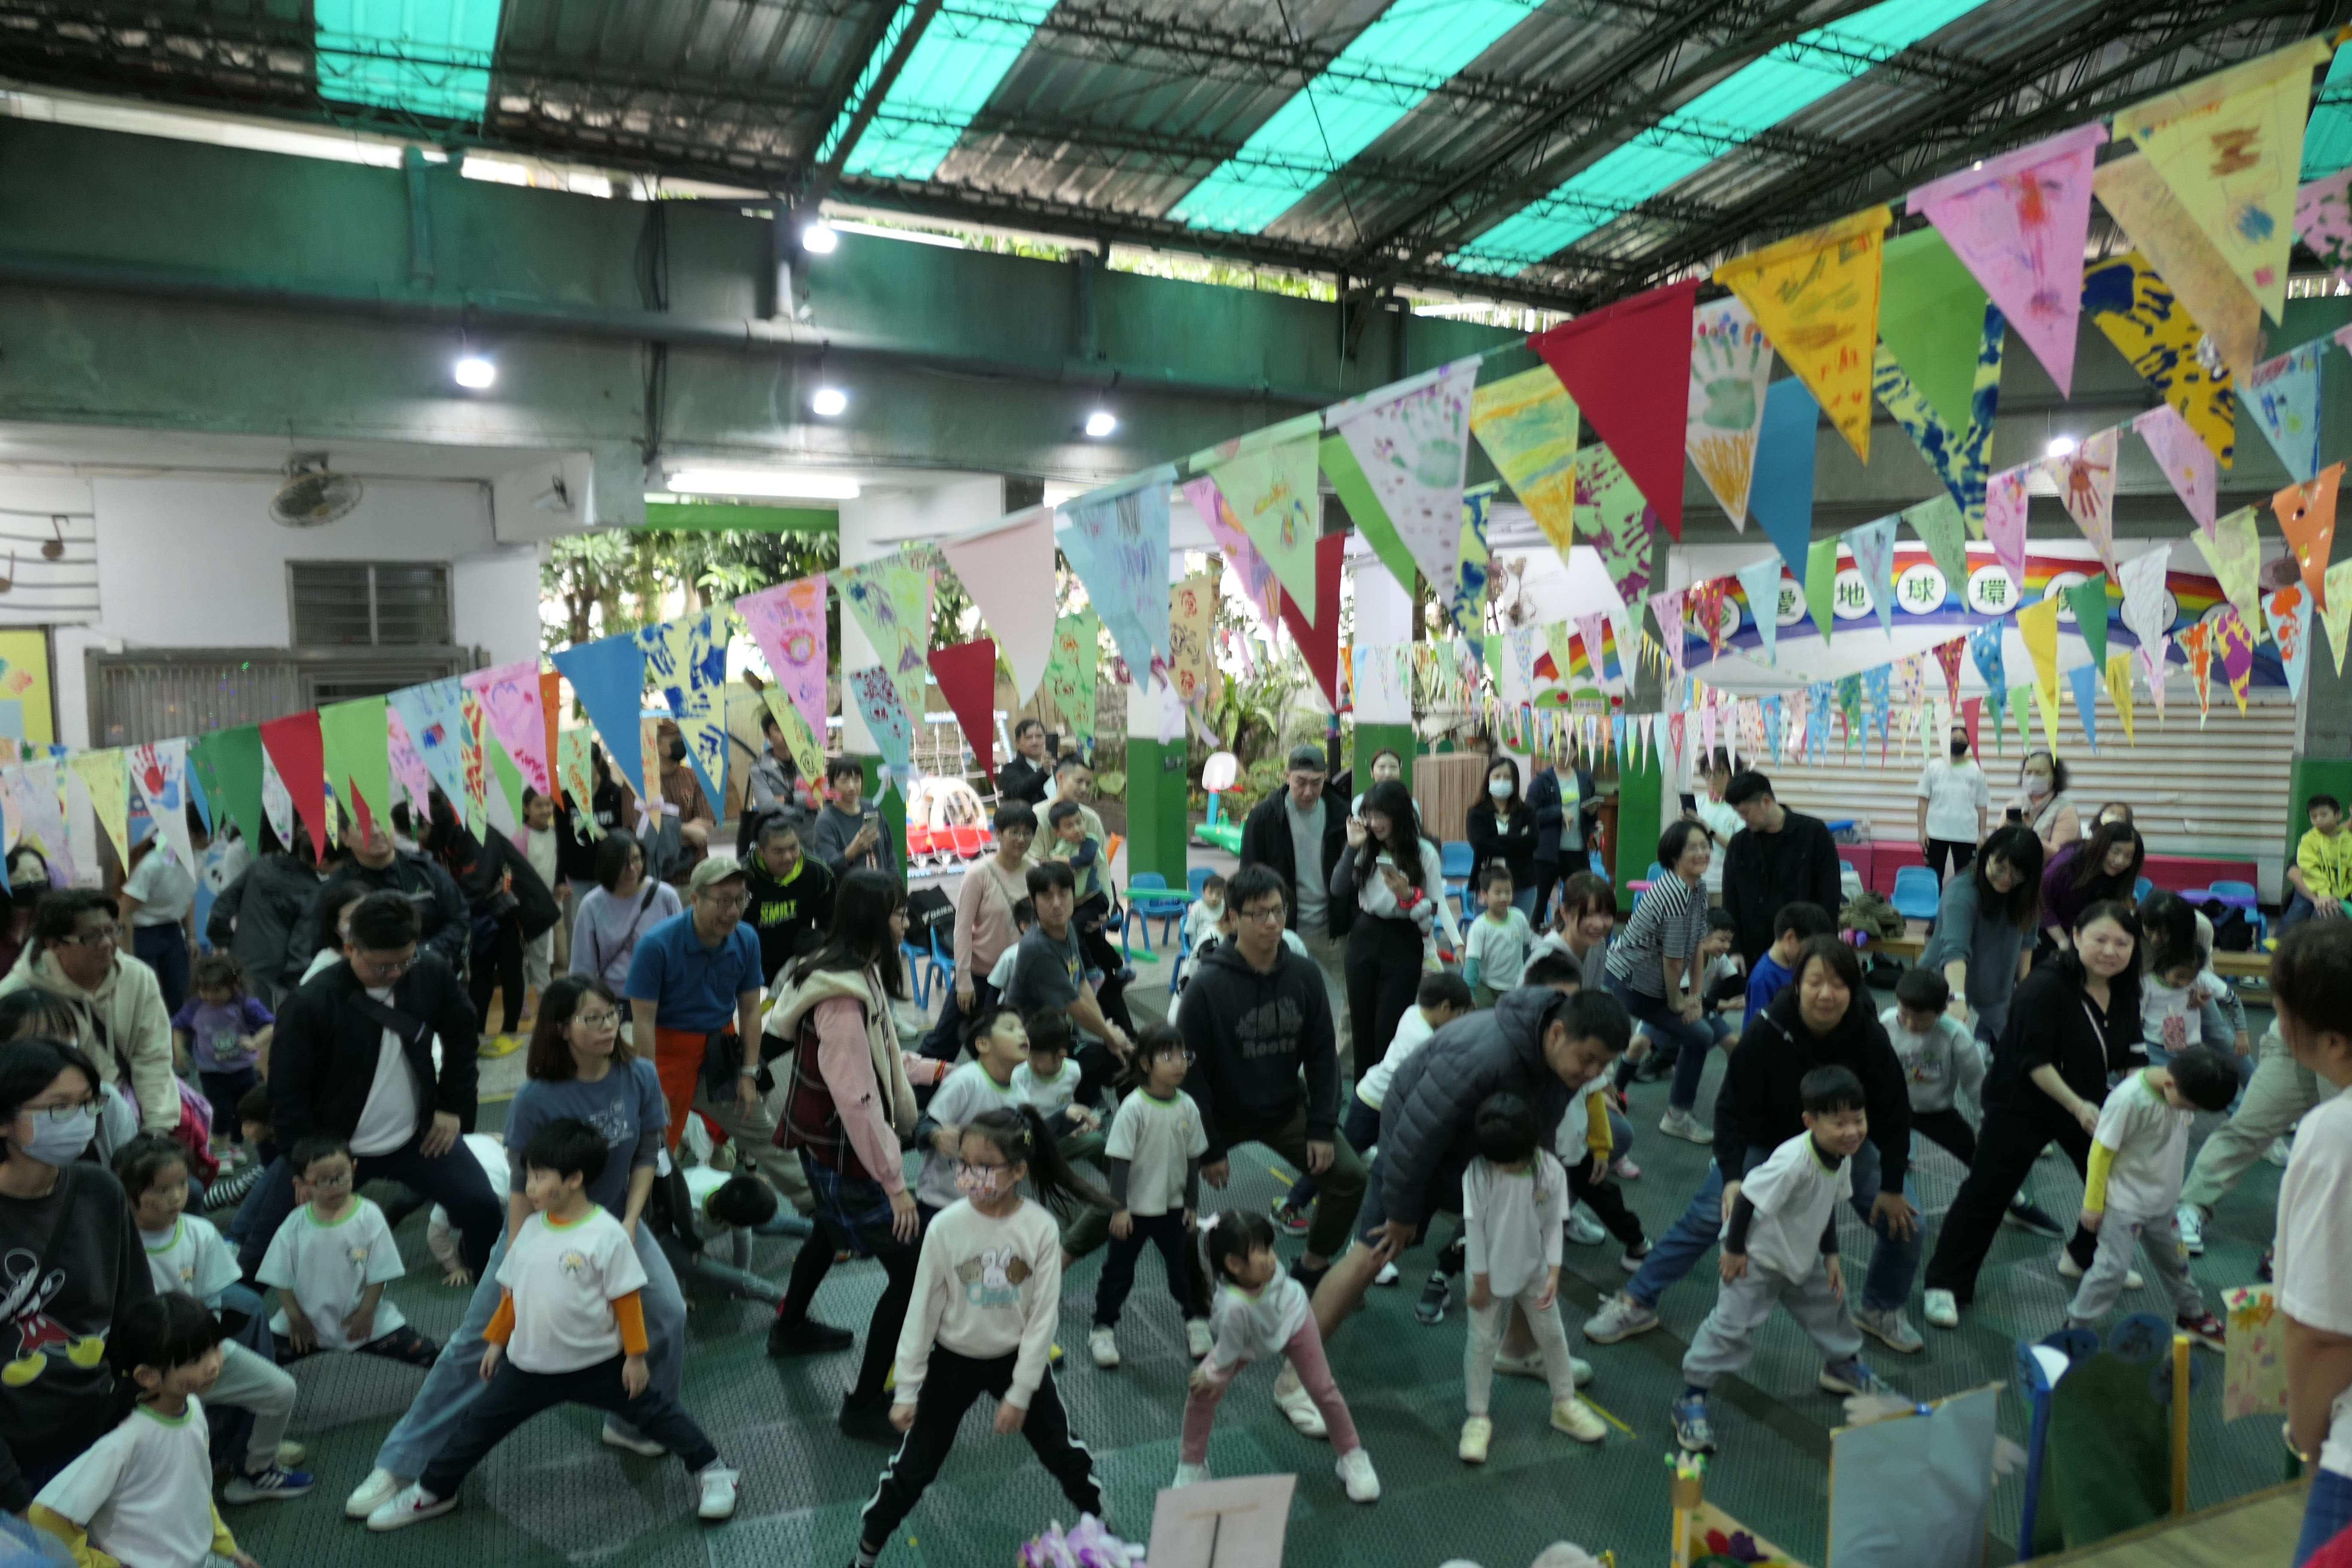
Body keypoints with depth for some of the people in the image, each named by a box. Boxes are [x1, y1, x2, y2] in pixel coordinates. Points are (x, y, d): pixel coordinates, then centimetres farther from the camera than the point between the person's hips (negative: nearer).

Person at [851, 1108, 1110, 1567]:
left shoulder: (1041, 1228, -20)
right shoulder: (946, 1227, -20)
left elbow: (1044, 1315, -12)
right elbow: (923, 1311, -10)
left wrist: (1020, 1393, -11)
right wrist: (907, 1390, -6)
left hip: (1018, 1359, 0)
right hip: (953, 1362, 0)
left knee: (1066, 1456, 13)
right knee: (913, 1468, 9)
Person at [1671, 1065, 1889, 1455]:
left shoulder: (1843, 1157, -8)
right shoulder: (1793, 1161, -37)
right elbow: (1747, 1197, -30)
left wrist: (1831, 1256, 11)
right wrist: (1734, 1250, -22)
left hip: (1803, 1254, 8)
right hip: (1758, 1257, -8)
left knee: (1829, 1305, 25)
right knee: (1733, 1324, -8)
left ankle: (1844, 1364, 53)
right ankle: (1692, 1399, 1)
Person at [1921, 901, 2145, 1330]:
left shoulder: (2125, 995, -1)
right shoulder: (2045, 988, -25)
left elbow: (2129, 1058, 4)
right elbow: (2035, 1061, -25)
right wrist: (2077, 1106, -30)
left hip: (2087, 1104, 7)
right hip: (2020, 1104, -7)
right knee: (1986, 1194, -5)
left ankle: (2085, 1258, 38)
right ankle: (1945, 1285, 4)